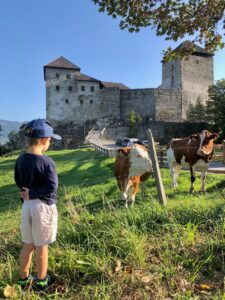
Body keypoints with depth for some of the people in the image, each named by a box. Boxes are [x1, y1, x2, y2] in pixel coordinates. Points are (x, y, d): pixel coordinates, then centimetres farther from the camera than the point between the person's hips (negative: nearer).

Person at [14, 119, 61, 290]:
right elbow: (52, 187, -24)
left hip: (27, 205, 6)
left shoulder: (20, 160, 0)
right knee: (42, 247, 11)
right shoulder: (46, 161, -20)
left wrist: (28, 194, 7)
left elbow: (18, 182, 11)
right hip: (43, 206, -6)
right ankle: (41, 281, 29)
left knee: (28, 245, 20)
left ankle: (24, 279, 35)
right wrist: (32, 193, -15)